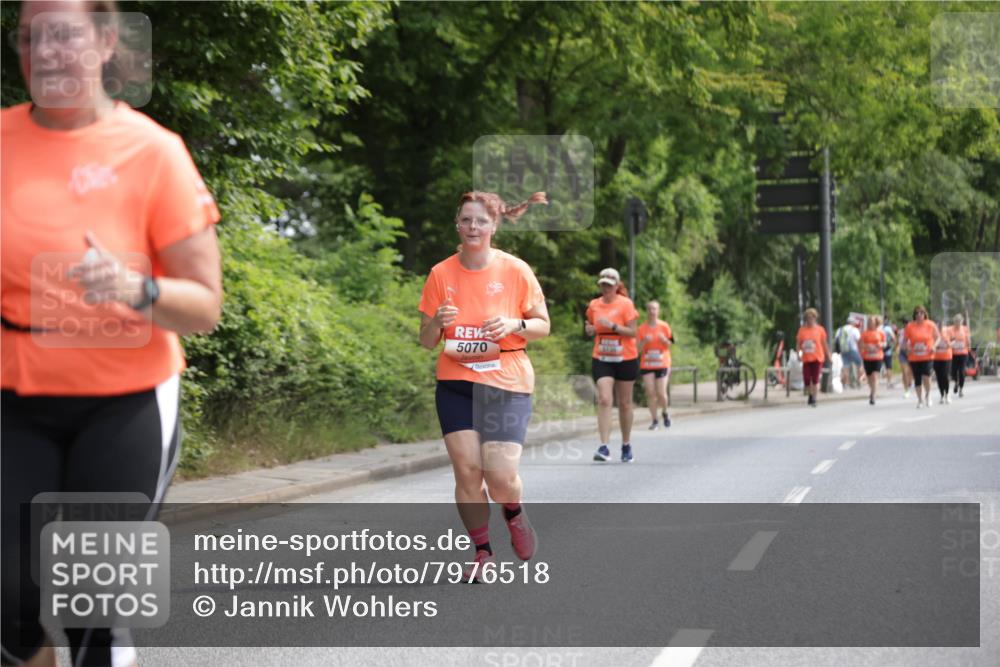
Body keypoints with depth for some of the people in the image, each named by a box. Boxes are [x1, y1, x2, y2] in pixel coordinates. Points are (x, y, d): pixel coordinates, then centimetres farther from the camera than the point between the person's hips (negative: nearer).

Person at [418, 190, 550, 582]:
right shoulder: (441, 274, 1)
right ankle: (483, 551, 12)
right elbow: (427, 341, 7)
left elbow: (543, 325, 4)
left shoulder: (515, 270, -4)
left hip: (507, 385, -2)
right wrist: (438, 322, -16)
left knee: (500, 475, -12)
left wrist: (515, 325, -17)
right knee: (466, 469, -6)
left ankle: (514, 515, 24)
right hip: (455, 383, 2)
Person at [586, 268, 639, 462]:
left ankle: (626, 446, 23)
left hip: (626, 359, -2)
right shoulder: (594, 305, 4)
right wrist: (590, 330, -5)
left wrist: (613, 326, -24)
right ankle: (604, 447, -17)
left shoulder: (626, 304, -7)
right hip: (601, 359, 2)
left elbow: (633, 332, -11)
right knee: (604, 400, -13)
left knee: (624, 403, 8)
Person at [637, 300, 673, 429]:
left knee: (661, 393, -7)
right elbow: (638, 349, 2)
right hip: (647, 365, 1)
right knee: (650, 393, -4)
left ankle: (665, 413, 22)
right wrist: (644, 341, -17)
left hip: (662, 364, -1)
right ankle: (654, 420, 4)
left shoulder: (664, 326, 0)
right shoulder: (642, 328, 1)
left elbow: (669, 345, 8)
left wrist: (664, 339, -14)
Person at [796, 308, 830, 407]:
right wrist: (799, 353, -7)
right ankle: (810, 395, 28)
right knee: (806, 380, 2)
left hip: (817, 358, -2)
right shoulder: (802, 330, 4)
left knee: (815, 380, -6)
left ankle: (814, 399, 1)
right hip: (806, 359, 2)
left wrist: (828, 355, 8)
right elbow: (798, 343, 8)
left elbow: (824, 343, 7)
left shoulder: (820, 329, 0)